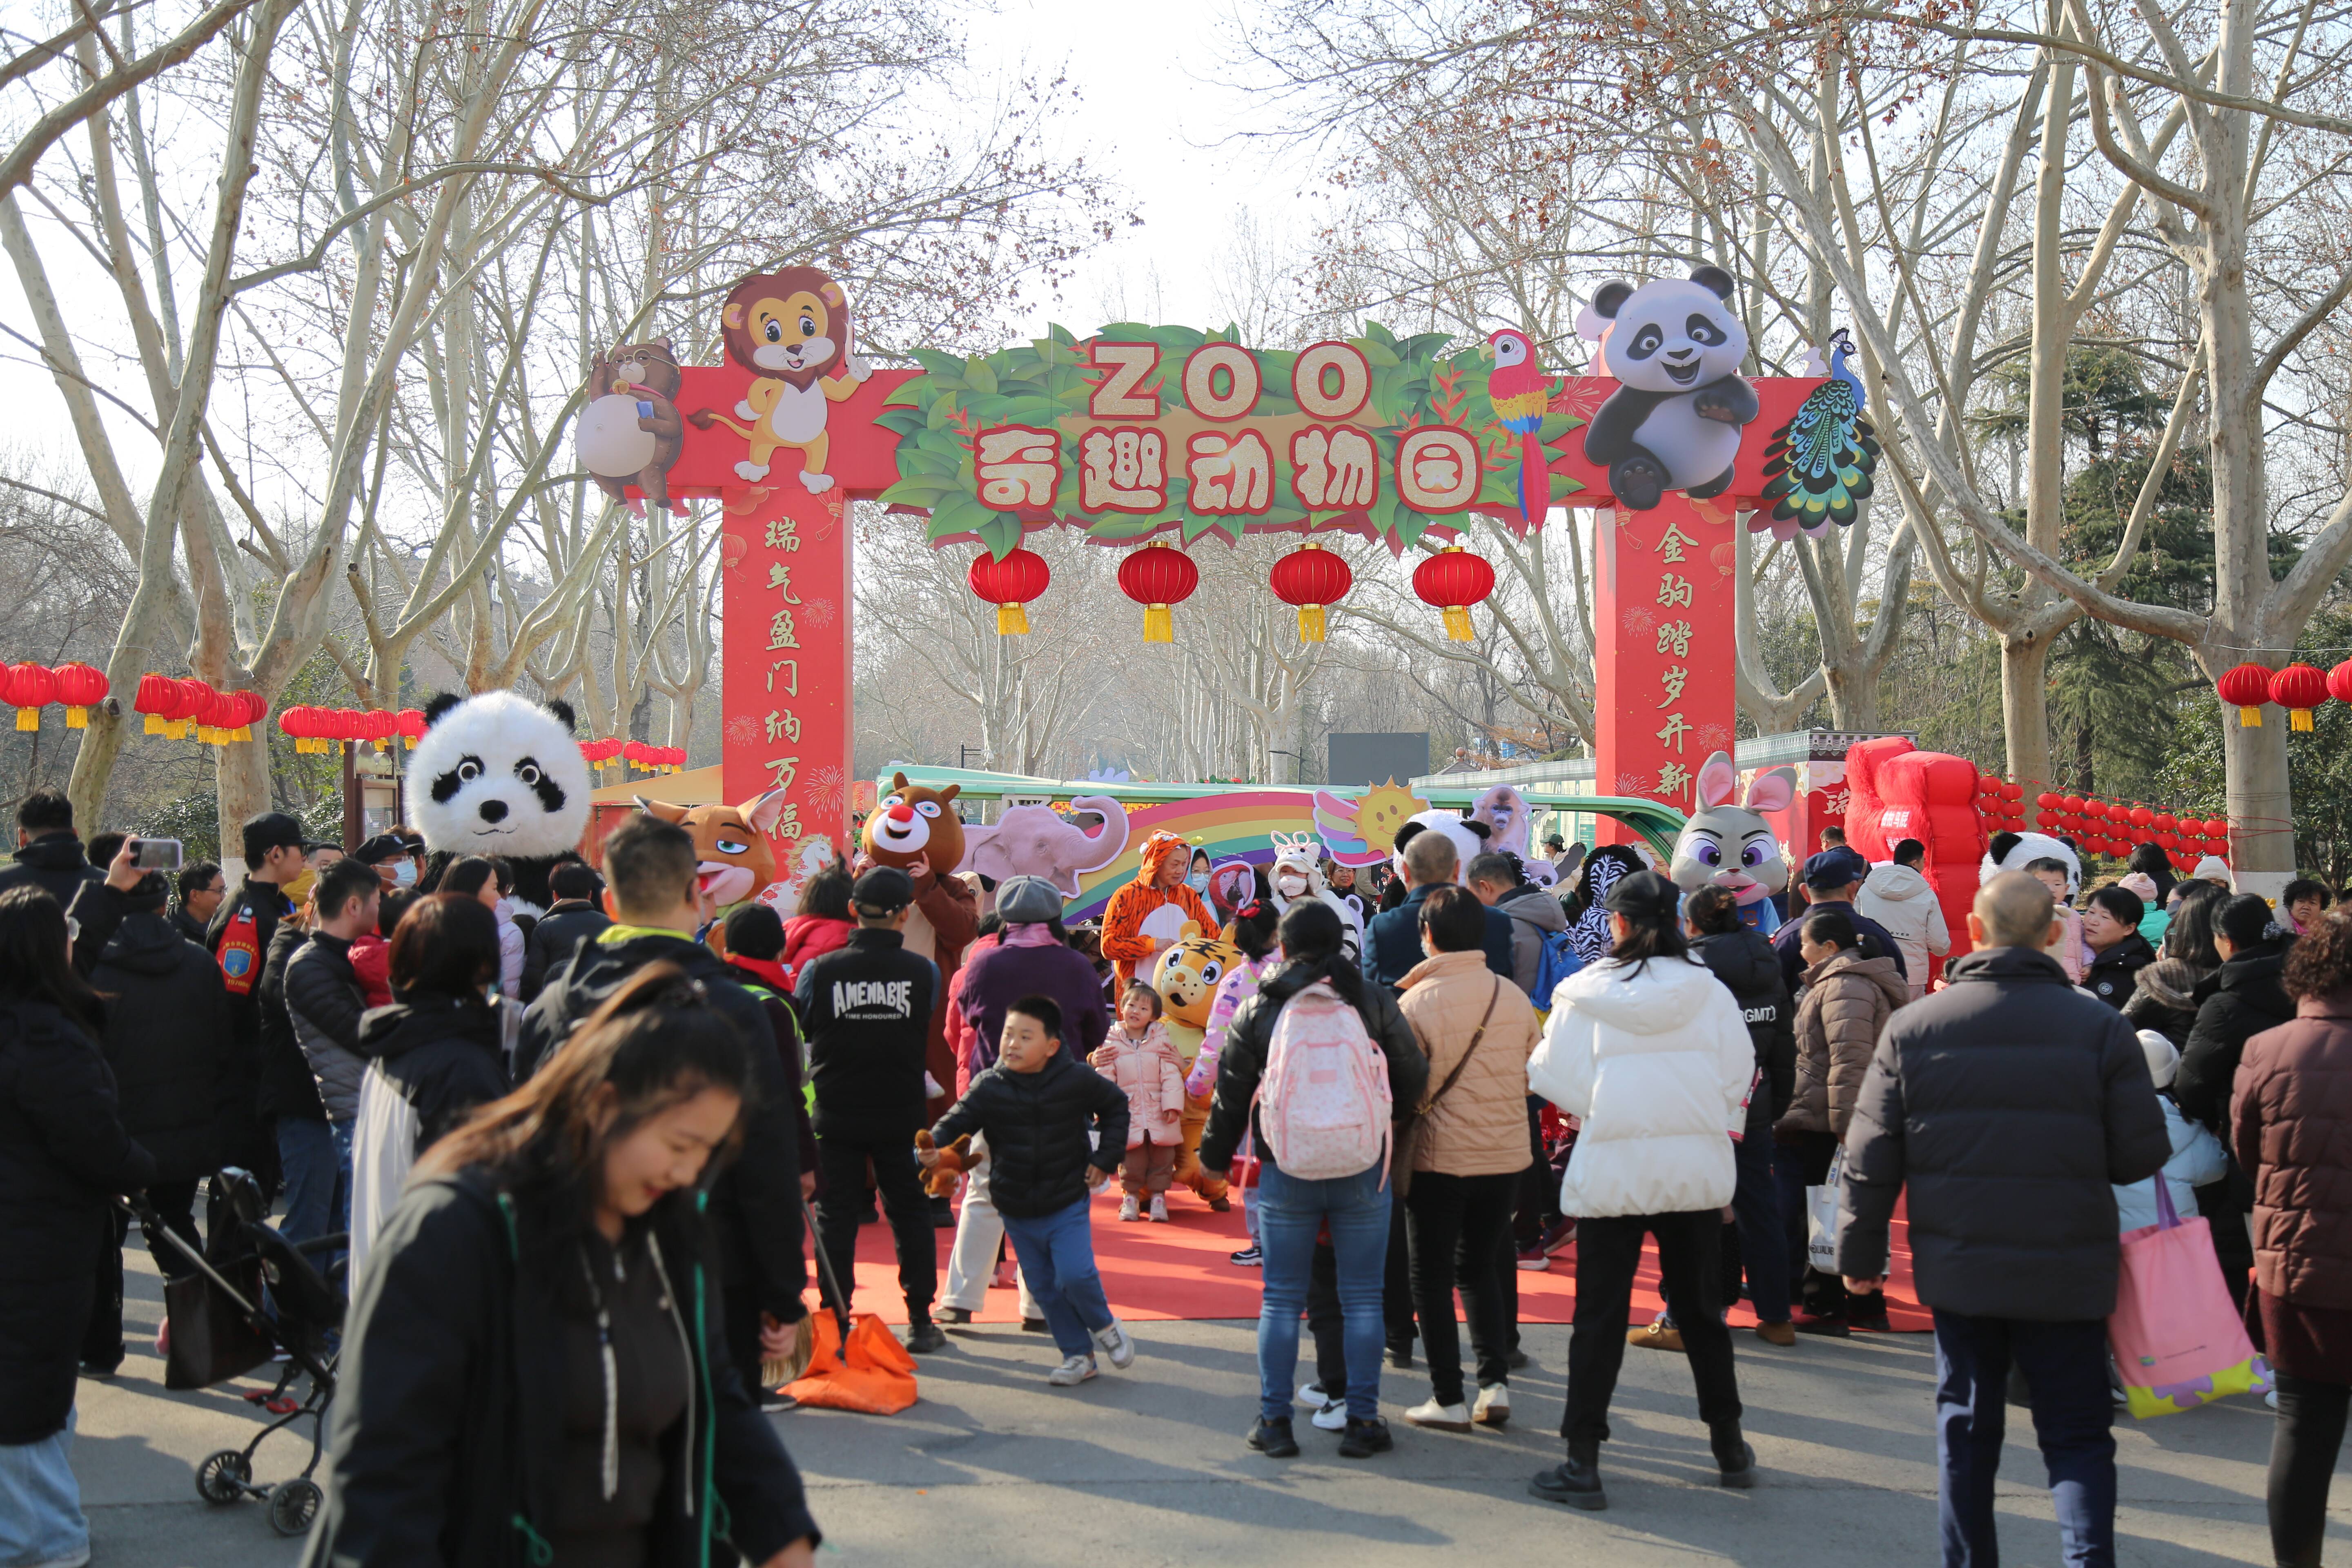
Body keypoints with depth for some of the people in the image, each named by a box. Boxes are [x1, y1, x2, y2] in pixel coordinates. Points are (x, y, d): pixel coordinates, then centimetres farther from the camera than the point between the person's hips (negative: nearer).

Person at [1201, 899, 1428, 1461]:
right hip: (1364, 1172, 0)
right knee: (1362, 1298, 7)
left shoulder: (1257, 1009, 1)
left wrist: (1215, 1156, 19)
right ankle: (1363, 1420, 9)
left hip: (1285, 1173, 0)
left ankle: (1275, 1420, 10)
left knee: (1281, 1299, 8)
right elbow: (1414, 1080, 3)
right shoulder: (1375, 1001, 1)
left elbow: (1231, 1093, 5)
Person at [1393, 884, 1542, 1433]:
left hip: (1440, 1157, -4)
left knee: (1433, 1278, 8)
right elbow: (1534, 1075, 8)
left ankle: (1449, 1399, 8)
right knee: (1481, 1270, 19)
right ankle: (1495, 1382, 9)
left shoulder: (1417, 1001, -13)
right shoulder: (1515, 997, 0)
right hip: (1506, 1155, 4)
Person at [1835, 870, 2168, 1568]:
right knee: (2077, 1435, 7)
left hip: (1957, 1270, 2)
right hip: (2066, 1274, -1)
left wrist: (1859, 1254, 10)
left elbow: (1870, 1160, 0)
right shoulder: (2101, 1027, -8)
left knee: (1965, 1427, 15)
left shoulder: (1913, 1026, -3)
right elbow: (2142, 1156, -5)